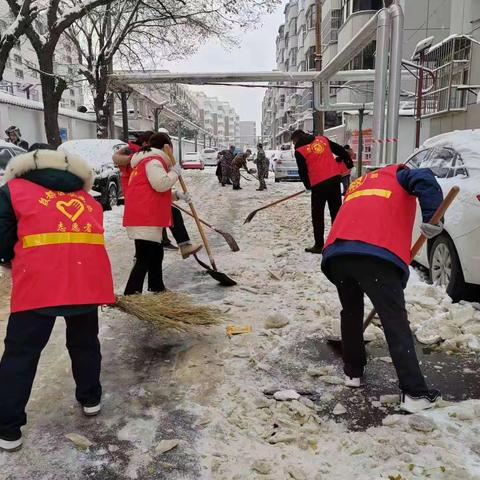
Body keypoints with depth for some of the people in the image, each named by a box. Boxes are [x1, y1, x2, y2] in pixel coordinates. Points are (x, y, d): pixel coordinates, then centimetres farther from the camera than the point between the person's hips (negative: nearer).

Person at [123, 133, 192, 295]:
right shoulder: (153, 161, -7)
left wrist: (177, 195, 22)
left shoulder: (149, 160, 27)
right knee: (145, 258, -14)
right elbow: (161, 184, -23)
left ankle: (157, 288, 34)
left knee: (156, 253, 21)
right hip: (145, 218, -11)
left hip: (149, 218, 11)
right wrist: (175, 172, -6)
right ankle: (130, 295, -16)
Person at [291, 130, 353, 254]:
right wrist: (348, 161, 29)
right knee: (336, 211, 13)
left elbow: (302, 171, 4)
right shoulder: (323, 139, 13)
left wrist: (308, 185, 19)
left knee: (317, 215, 7)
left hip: (318, 184, -5)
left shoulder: (299, 151, 0)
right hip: (334, 178, 5)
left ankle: (319, 245, 9)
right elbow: (340, 150, 15)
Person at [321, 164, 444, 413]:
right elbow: (424, 179, -1)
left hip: (336, 254, 5)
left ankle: (353, 372, 35)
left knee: (351, 313, 25)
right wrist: (431, 218, -5)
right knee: (396, 323, 2)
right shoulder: (399, 175, 24)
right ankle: (415, 393, 5)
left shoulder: (358, 184, 39)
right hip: (377, 254, -5)